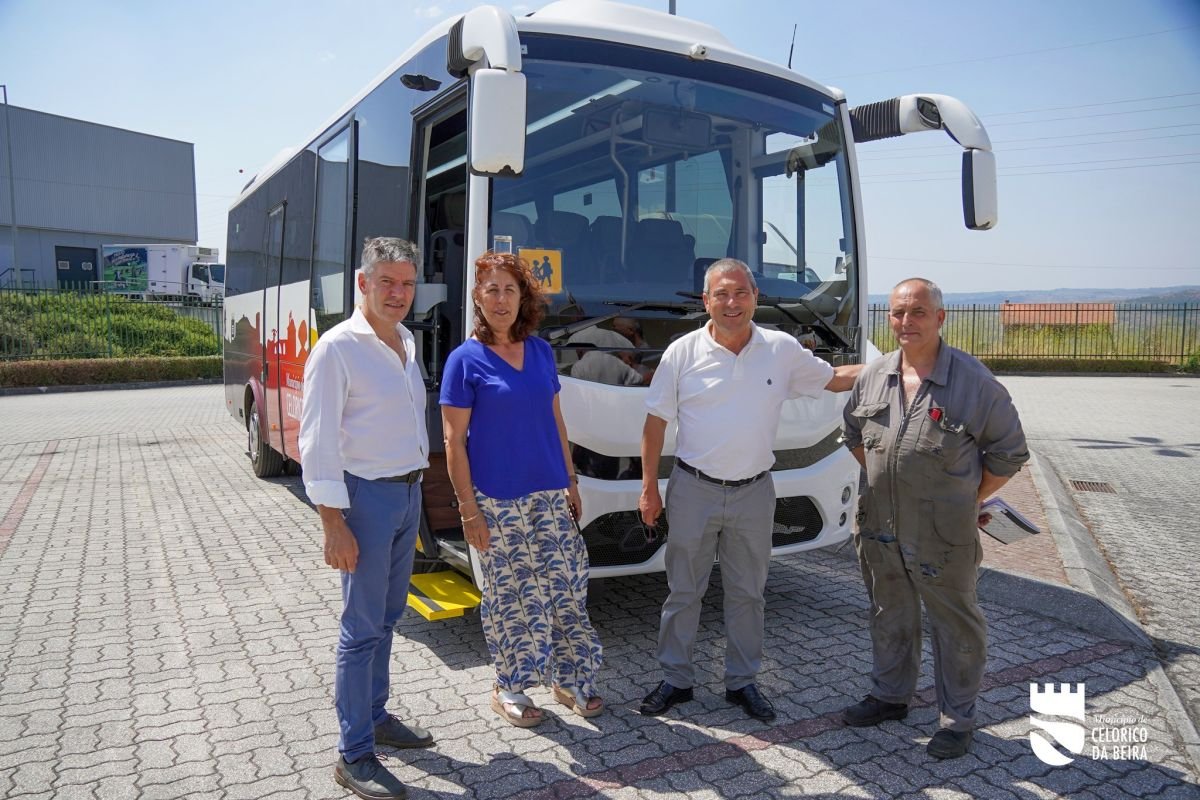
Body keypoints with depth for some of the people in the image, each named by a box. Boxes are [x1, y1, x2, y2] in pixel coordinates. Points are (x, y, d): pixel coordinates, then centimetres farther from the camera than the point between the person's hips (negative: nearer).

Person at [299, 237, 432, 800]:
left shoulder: (406, 342, 10)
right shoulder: (338, 348, -14)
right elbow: (317, 444, -16)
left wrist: (415, 492, 15)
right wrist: (334, 526, -19)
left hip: (408, 492, 8)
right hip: (367, 496, -8)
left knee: (387, 617, 18)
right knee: (362, 628, 0)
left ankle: (375, 715, 34)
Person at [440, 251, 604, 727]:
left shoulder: (541, 352, 7)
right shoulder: (465, 361, -7)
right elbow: (454, 442, -8)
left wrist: (570, 481, 12)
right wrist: (469, 510, -11)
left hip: (549, 496, 5)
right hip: (497, 502, -4)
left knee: (568, 589, 8)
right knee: (508, 596, 8)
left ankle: (570, 679, 27)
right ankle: (508, 689, 27)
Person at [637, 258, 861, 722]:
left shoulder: (784, 350, -2)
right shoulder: (683, 352, -8)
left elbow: (834, 379, 12)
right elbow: (656, 421, -3)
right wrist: (649, 488, -3)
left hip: (754, 493, 2)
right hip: (693, 490, -1)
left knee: (747, 594, 14)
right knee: (683, 592, 10)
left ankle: (742, 682, 31)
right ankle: (676, 680, 27)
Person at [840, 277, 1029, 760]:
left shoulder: (974, 382, -13)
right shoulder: (873, 377, 1)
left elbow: (1008, 453, -5)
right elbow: (854, 433, 18)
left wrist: (966, 500, -5)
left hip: (943, 535, -5)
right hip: (879, 528, 5)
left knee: (955, 624, 11)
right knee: (890, 616, 20)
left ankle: (957, 719, 28)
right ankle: (890, 695, 40)